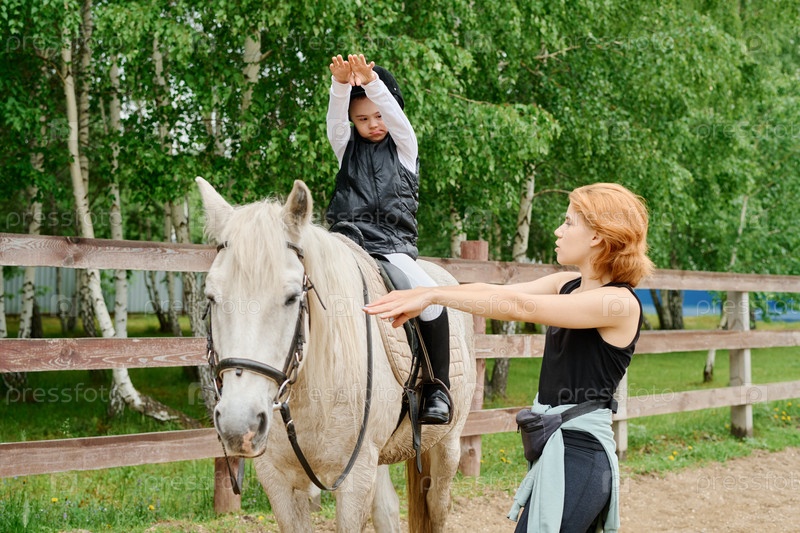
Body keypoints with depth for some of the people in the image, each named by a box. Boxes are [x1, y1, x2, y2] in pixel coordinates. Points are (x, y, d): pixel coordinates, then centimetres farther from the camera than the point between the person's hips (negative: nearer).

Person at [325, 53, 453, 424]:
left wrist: (371, 82, -25)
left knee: (430, 296, -28)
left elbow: (394, 115, -6)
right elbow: (335, 119, -2)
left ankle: (437, 388, -15)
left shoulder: (404, 147, 13)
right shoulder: (346, 148, 18)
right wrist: (340, 85, -23)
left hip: (393, 248, -2)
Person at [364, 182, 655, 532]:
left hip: (577, 455, -8)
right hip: (554, 448, 9)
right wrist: (421, 293, -11)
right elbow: (494, 292, 1)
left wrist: (433, 295, -21)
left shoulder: (621, 302, -16)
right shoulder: (568, 285, 9)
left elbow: (519, 306, -23)